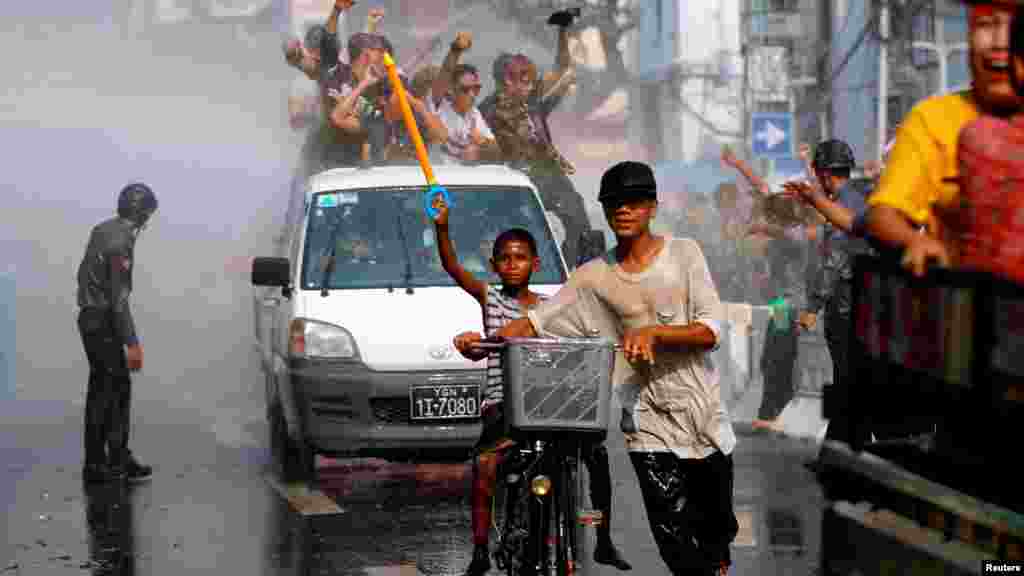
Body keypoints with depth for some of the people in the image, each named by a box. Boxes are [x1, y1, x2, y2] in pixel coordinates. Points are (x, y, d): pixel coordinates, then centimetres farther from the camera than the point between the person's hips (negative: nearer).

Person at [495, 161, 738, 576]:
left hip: (705, 417, 0)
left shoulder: (683, 253, -3)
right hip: (649, 427, 0)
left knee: (718, 529, 15)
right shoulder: (594, 277, 2)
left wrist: (652, 332, -25)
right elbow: (536, 321, 1)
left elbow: (710, 332, -10)